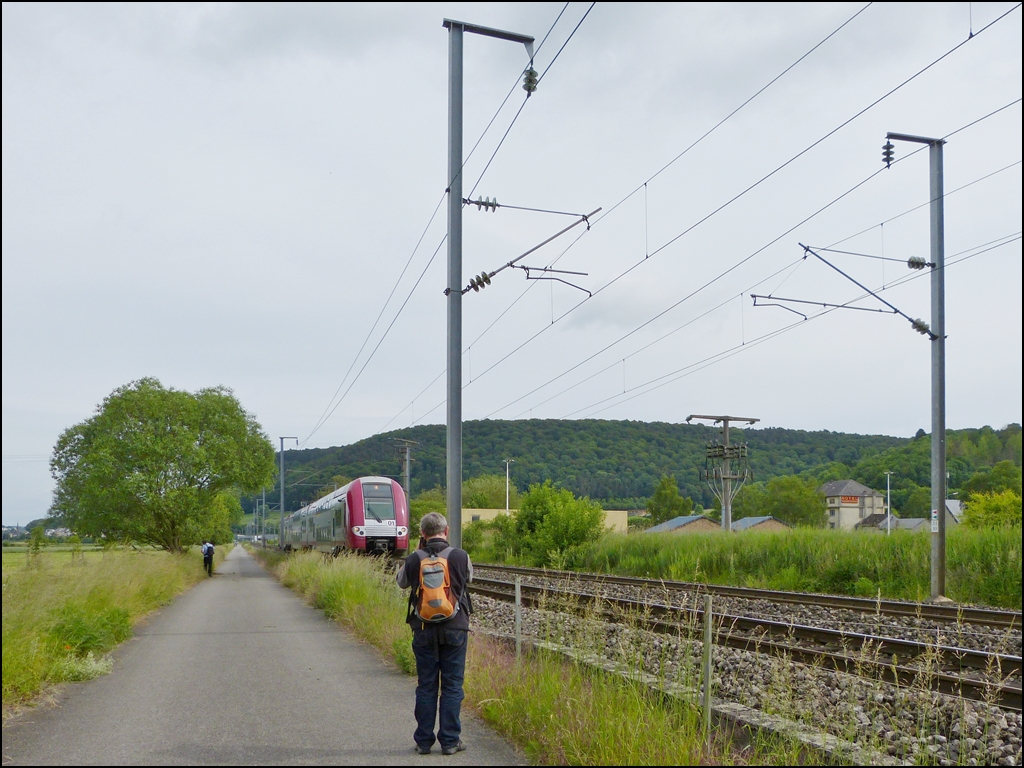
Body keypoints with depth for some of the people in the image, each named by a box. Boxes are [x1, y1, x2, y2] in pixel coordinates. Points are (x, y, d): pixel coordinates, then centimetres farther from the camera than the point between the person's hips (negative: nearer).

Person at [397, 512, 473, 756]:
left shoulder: (413, 560, -6)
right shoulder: (460, 557, -8)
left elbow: (402, 582, 14)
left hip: (424, 631, 1)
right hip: (454, 630, -1)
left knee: (426, 687, 10)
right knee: (452, 686, 6)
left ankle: (423, 741, 14)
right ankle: (450, 741, 8)